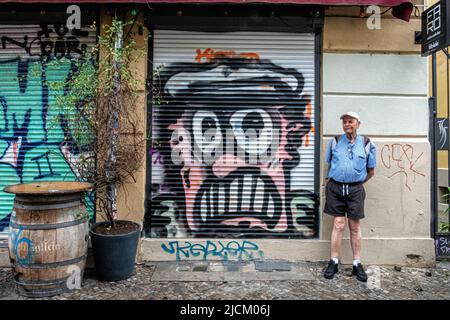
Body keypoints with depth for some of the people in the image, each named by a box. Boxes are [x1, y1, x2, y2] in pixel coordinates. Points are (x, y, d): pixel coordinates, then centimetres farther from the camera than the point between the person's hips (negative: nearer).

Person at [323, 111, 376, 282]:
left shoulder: (366, 144, 4)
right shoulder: (335, 141, 5)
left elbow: (371, 171, 11)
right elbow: (329, 163, 17)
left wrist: (357, 182, 11)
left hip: (355, 189, 0)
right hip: (336, 187, 0)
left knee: (355, 226, 5)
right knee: (338, 224, 0)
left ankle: (357, 264, 14)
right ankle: (334, 262, 9)